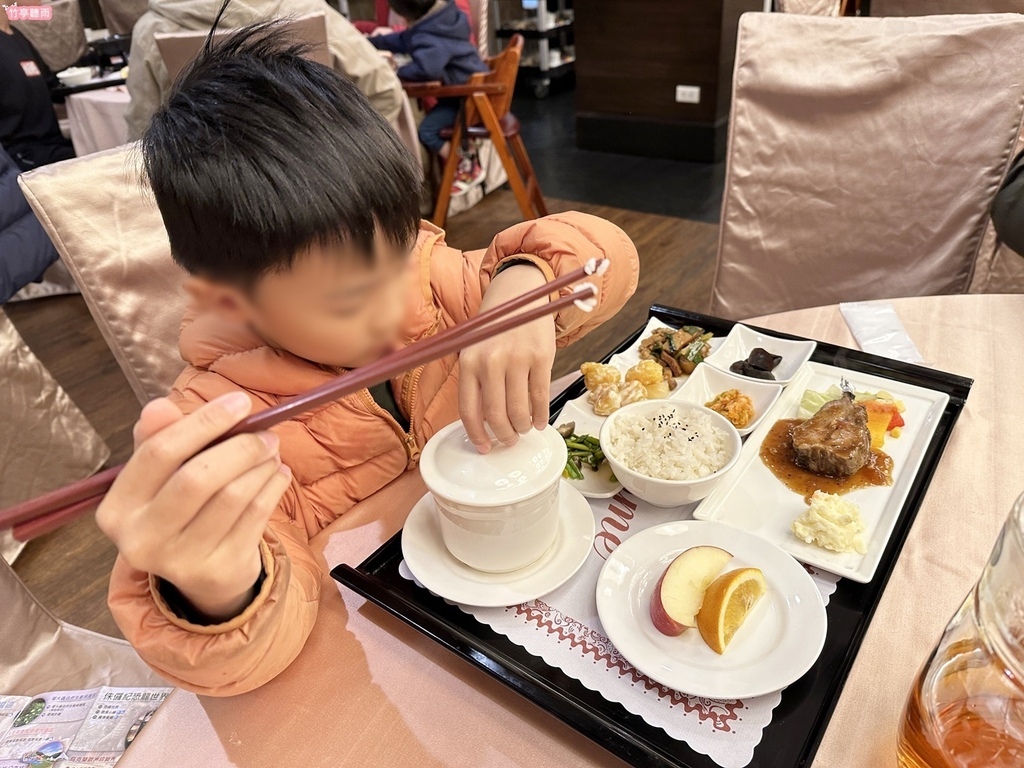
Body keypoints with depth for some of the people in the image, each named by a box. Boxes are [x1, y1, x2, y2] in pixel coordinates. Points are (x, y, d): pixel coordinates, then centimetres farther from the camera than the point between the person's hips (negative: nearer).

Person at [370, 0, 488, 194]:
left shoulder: (430, 40, -27)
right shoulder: (433, 25, 5)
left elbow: (425, 69, -45)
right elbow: (404, 40, 19)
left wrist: (398, 72, -25)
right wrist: (372, 42, 24)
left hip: (467, 95, -10)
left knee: (427, 131, -13)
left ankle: (468, 169, -2)